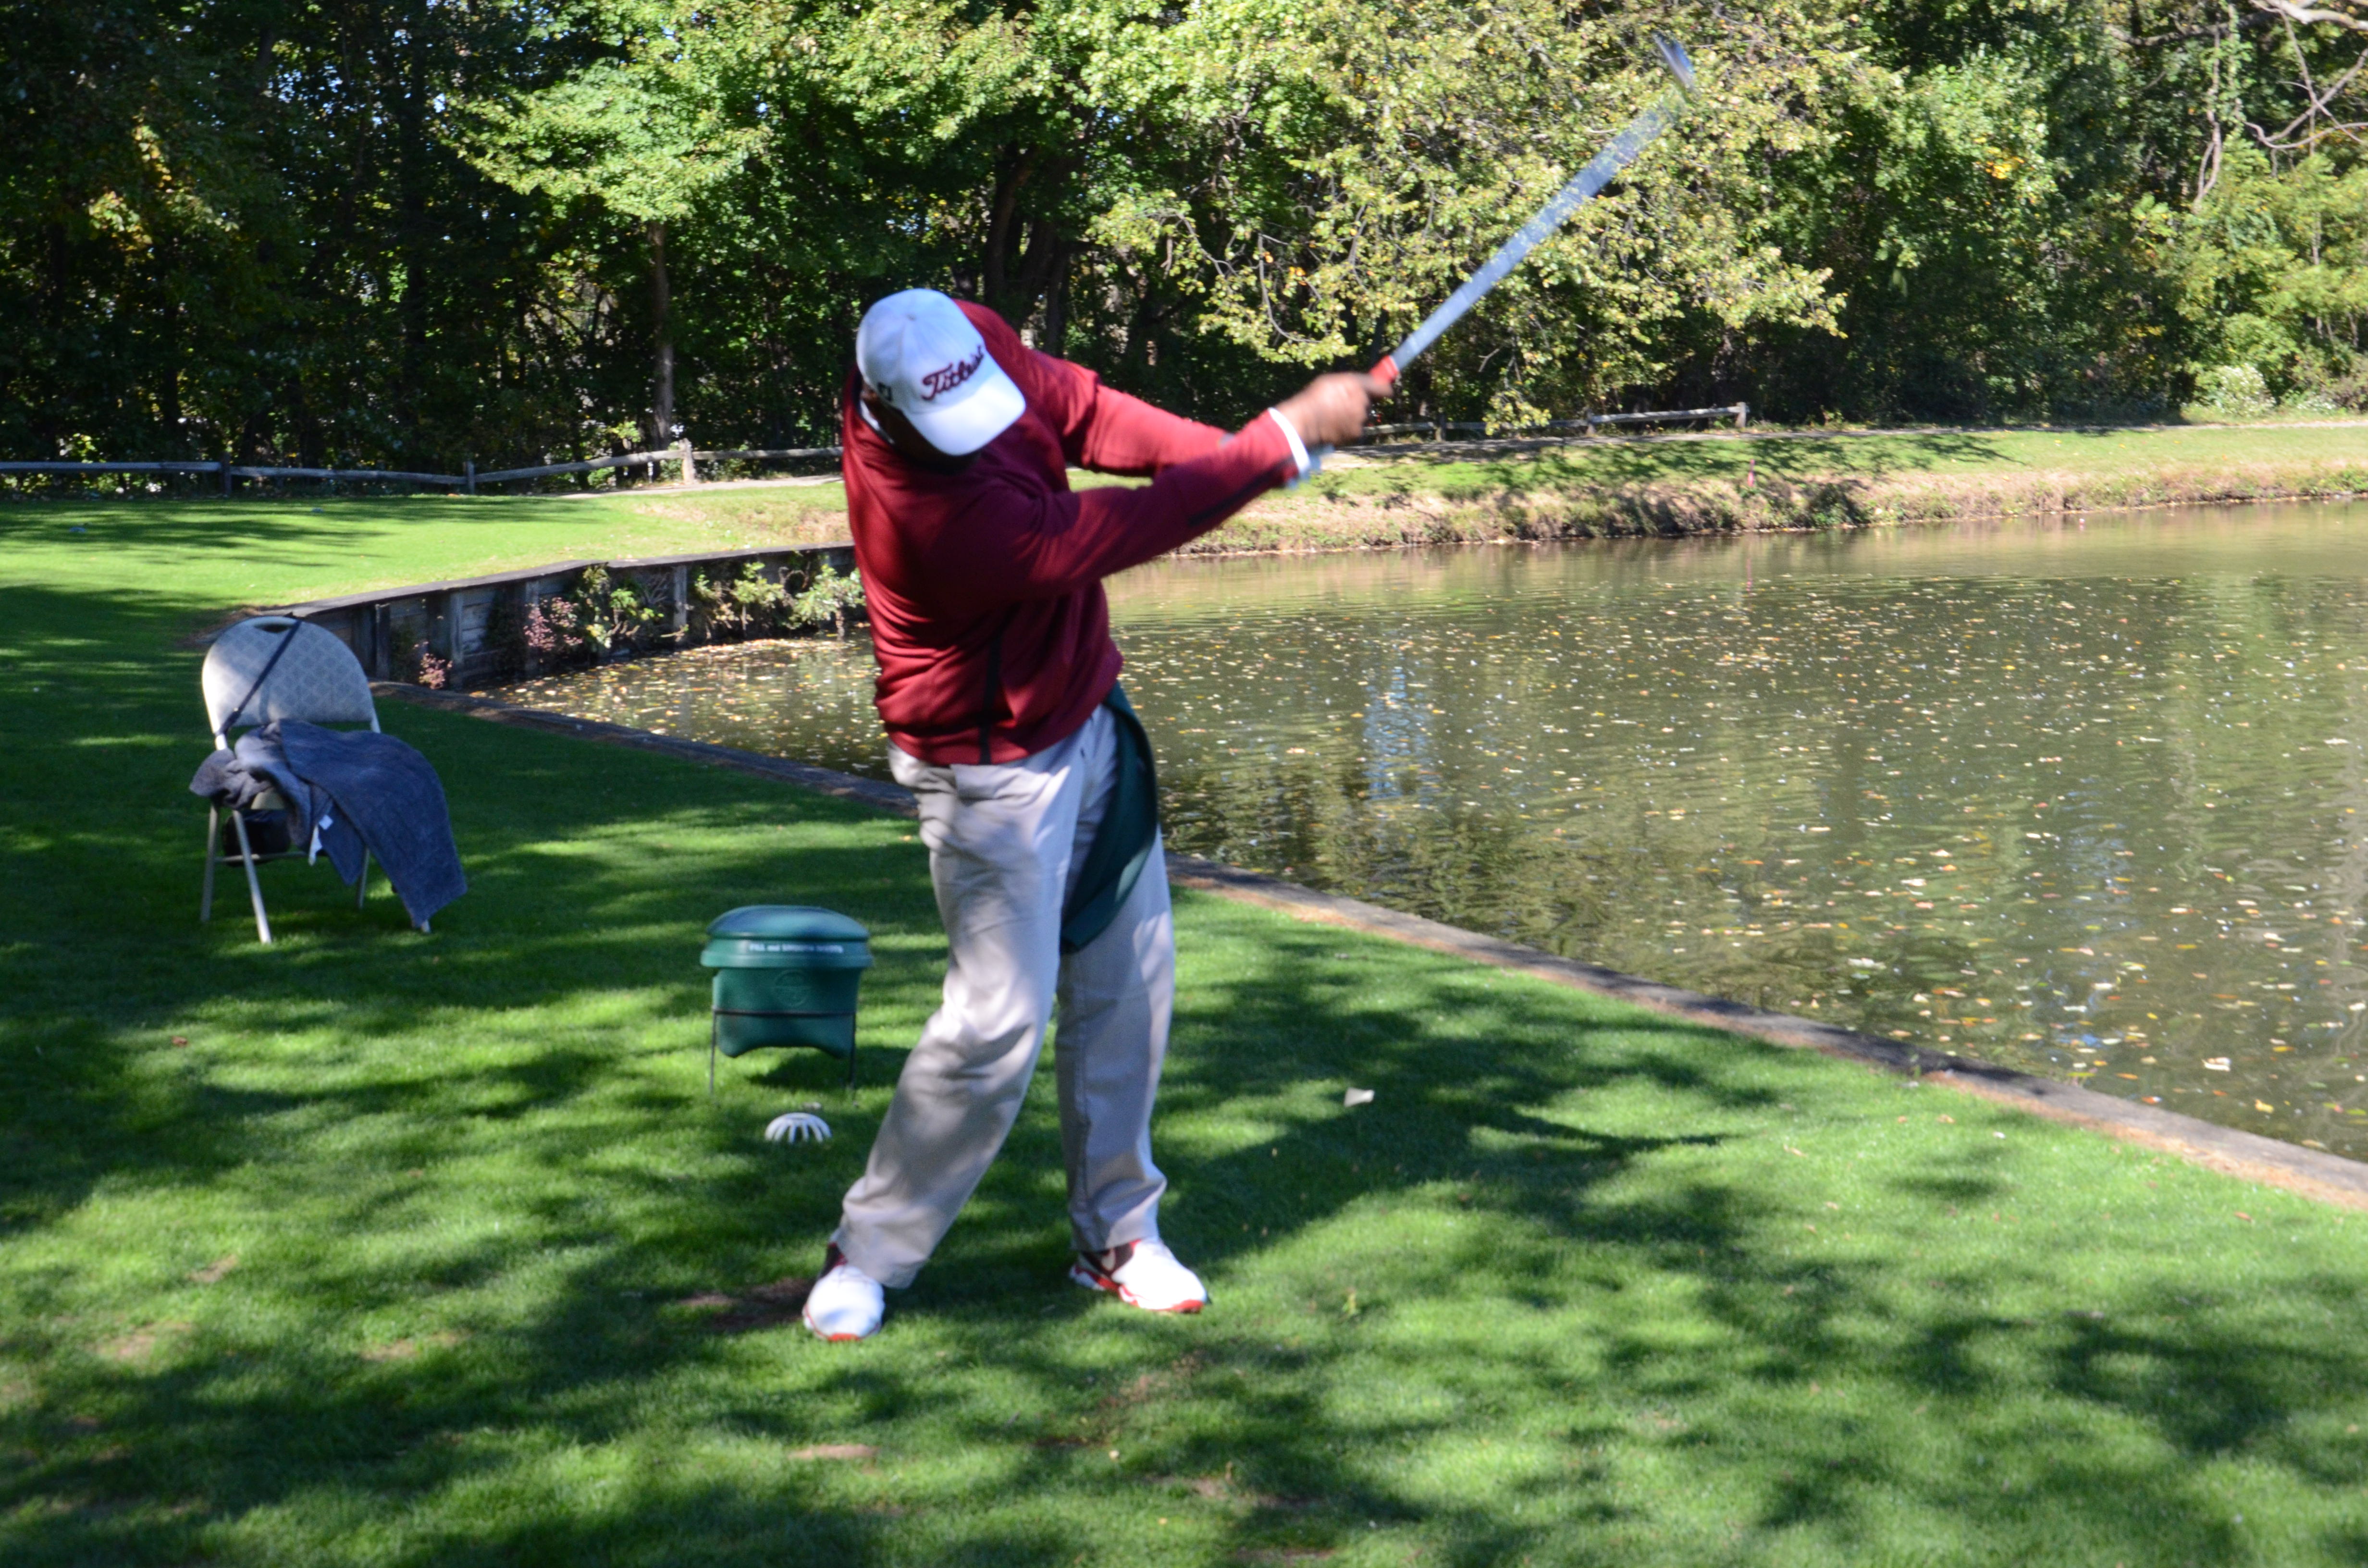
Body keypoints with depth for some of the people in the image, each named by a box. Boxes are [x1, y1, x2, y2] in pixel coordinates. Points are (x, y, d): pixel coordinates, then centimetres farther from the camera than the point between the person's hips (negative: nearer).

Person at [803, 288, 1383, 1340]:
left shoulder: (962, 344, -13)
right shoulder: (945, 520, -36)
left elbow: (1079, 408, -1)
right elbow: (1137, 529, -32)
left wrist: (1235, 448, -16)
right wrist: (1286, 435, -25)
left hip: (1087, 725, 9)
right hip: (996, 772, -9)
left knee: (1127, 988, 11)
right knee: (996, 1020, -6)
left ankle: (1117, 1234, 23)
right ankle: (866, 1257, 11)